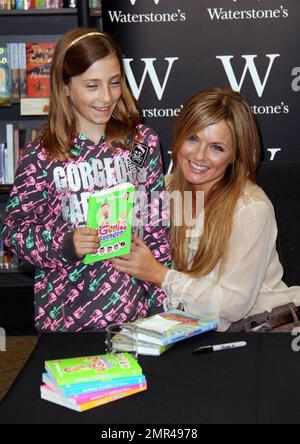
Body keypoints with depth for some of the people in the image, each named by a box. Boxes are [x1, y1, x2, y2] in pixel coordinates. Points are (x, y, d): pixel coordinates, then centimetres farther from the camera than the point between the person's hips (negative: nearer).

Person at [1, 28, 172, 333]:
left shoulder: (142, 142, 2)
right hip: (66, 311, -2)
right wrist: (65, 245, -20)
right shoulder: (42, 154, -6)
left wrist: (166, 296, 0)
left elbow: (157, 221, 6)